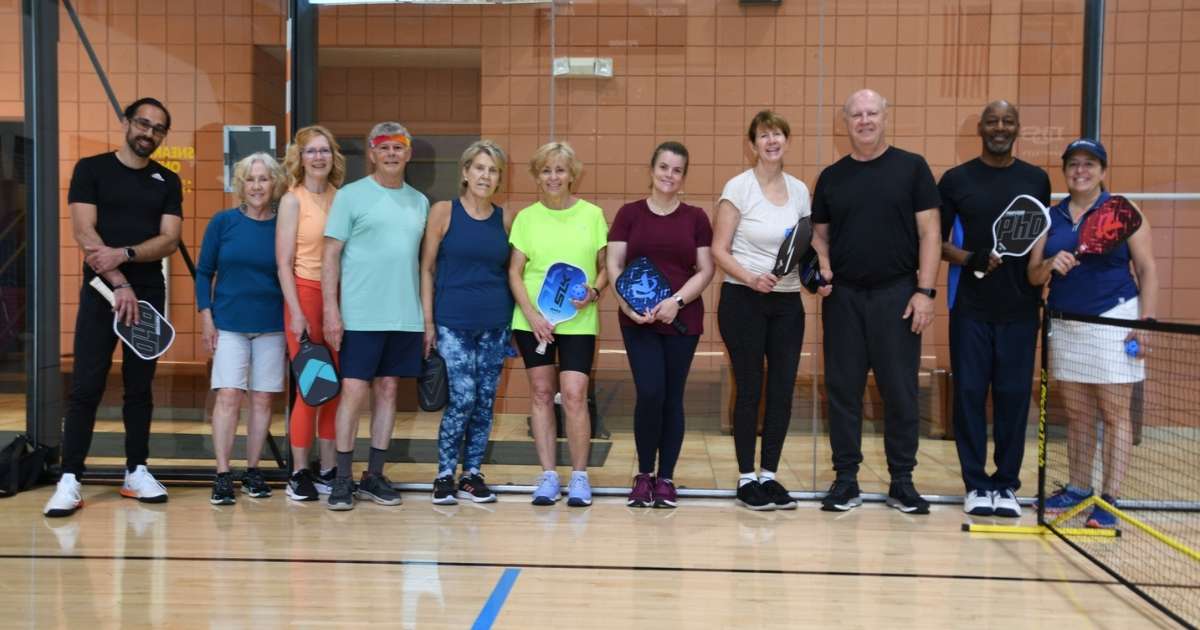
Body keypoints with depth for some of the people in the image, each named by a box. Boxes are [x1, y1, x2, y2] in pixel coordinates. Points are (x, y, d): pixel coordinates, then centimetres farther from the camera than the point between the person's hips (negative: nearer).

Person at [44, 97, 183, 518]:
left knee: (139, 387, 8)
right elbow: (84, 233, -8)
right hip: (101, 291, -3)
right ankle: (70, 479, -5)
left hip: (148, 294, 3)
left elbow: (170, 240, -1)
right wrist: (120, 284, -15)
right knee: (86, 388, -6)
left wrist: (124, 254, -18)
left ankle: (136, 471, 16)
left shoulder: (168, 181, 10)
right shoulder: (91, 169, 2)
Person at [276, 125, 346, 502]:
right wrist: (297, 313, -12)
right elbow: (284, 263, -5)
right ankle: (299, 473, 8)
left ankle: (328, 470, 15)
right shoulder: (293, 200, -2)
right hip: (305, 295, -4)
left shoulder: (341, 198, 9)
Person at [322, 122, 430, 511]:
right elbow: (331, 255, -3)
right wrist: (331, 310, -11)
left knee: (388, 390, 8)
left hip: (405, 316, 4)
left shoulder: (419, 202, 13)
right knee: (354, 391, -5)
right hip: (360, 315, -4)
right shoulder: (351, 196, 0)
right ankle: (342, 480, 4)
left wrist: (428, 317, 11)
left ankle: (374, 477, 17)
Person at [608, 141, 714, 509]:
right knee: (650, 393, -11)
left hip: (683, 320, 1)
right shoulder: (629, 213, 6)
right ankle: (644, 474, 8)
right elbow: (614, 265, 2)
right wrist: (629, 303, -13)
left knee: (673, 397, 4)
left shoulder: (696, 218, 7)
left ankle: (666, 478, 15)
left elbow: (705, 270, 3)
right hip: (638, 321, -1)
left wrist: (677, 301, -12)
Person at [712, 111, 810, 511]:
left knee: (782, 391, 5)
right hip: (743, 299, -5)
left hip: (787, 302, 5)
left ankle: (769, 475, 17)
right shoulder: (738, 187, -5)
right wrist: (751, 278, -23)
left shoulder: (799, 190, 9)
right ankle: (746, 478, 11)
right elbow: (719, 250, -8)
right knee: (749, 390, 0)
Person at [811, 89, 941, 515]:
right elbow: (819, 234, 14)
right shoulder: (831, 177, 10)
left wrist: (925, 291, -8)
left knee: (900, 390, 2)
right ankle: (846, 479, 15)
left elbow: (929, 232, -1)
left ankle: (902, 481, 14)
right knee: (843, 389, 5)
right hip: (843, 296, 2)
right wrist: (823, 270, -6)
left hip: (897, 295, -2)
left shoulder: (912, 168, 3)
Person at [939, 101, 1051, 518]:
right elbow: (935, 241, 4)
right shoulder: (956, 179, 4)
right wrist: (969, 259, -13)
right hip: (970, 307, -1)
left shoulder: (1036, 180, 9)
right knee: (969, 393, 1)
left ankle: (1006, 485, 14)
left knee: (1014, 395, 4)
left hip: (1020, 308, 1)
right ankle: (976, 485, 12)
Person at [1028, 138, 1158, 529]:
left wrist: (1147, 321, -11)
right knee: (1077, 414, 9)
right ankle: (1077, 489, 18)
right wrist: (1050, 265, -14)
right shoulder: (1050, 217, 10)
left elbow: (1147, 269, -2)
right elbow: (1033, 275, 9)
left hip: (1112, 321, -4)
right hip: (1065, 324, 4)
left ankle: (1109, 500, 1)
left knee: (1114, 414, -2)